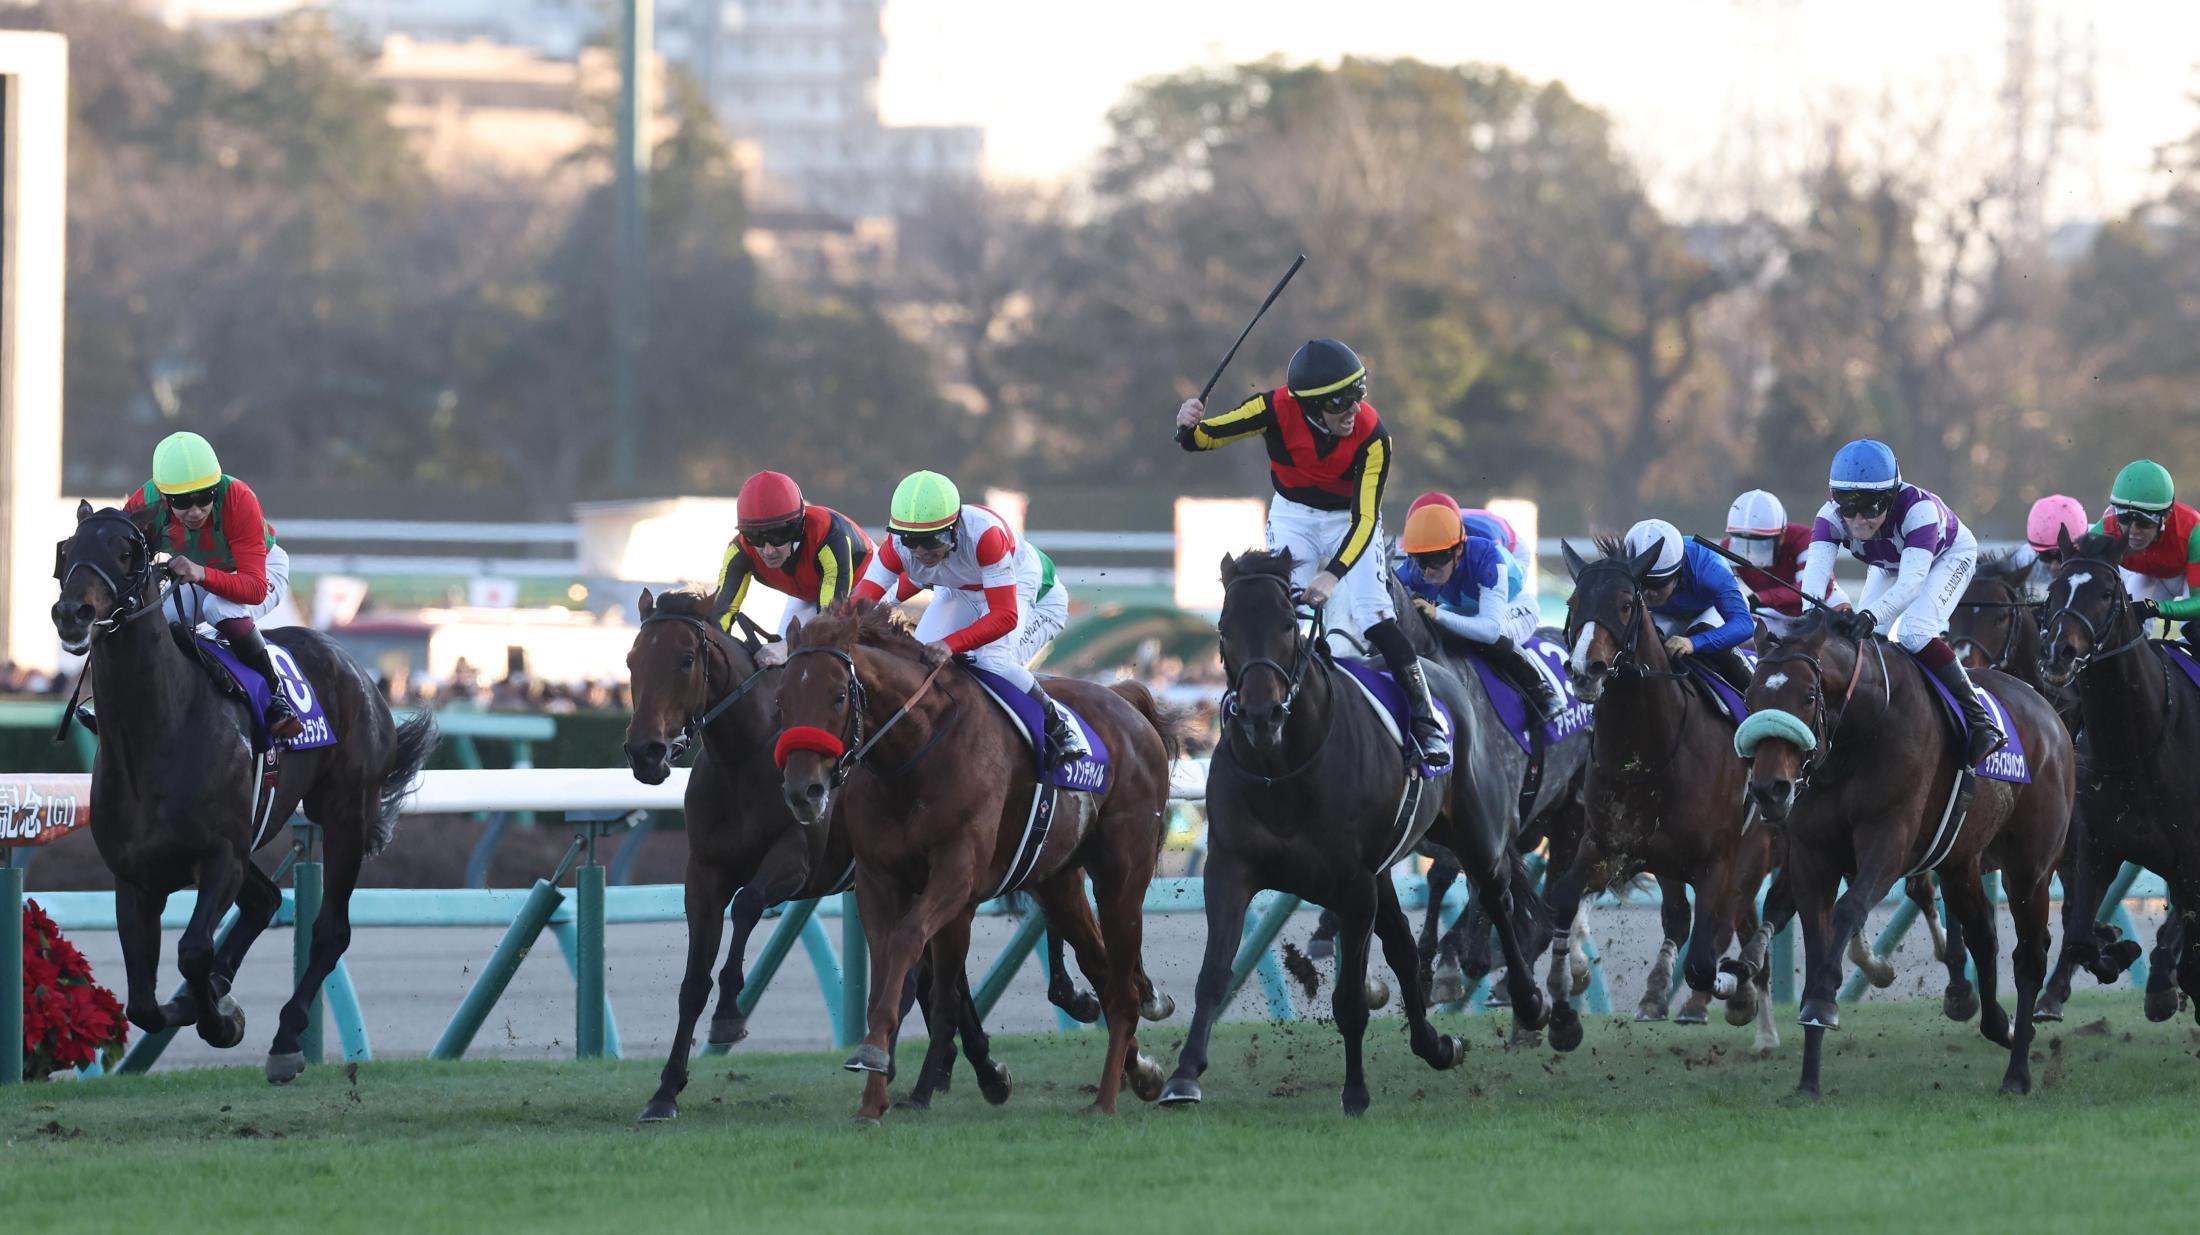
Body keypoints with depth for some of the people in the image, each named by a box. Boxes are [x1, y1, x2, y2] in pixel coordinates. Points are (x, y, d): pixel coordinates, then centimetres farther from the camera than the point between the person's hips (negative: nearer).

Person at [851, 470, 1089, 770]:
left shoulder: (984, 533, -41)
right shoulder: (899, 546, -27)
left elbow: (1005, 616, -43)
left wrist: (951, 645, -57)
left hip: (1031, 597, -5)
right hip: (961, 595, 5)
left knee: (993, 663, -29)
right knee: (921, 659, -18)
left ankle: (1058, 723, -5)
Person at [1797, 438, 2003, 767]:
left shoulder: (1918, 509, -43)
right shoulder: (1831, 516, -31)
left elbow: (1912, 579, -52)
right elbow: (1816, 569, -44)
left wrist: (1871, 616, -68)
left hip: (1948, 557, -5)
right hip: (1888, 565, 5)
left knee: (1914, 634, -27)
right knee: (1860, 636, -11)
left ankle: (1981, 723, -20)